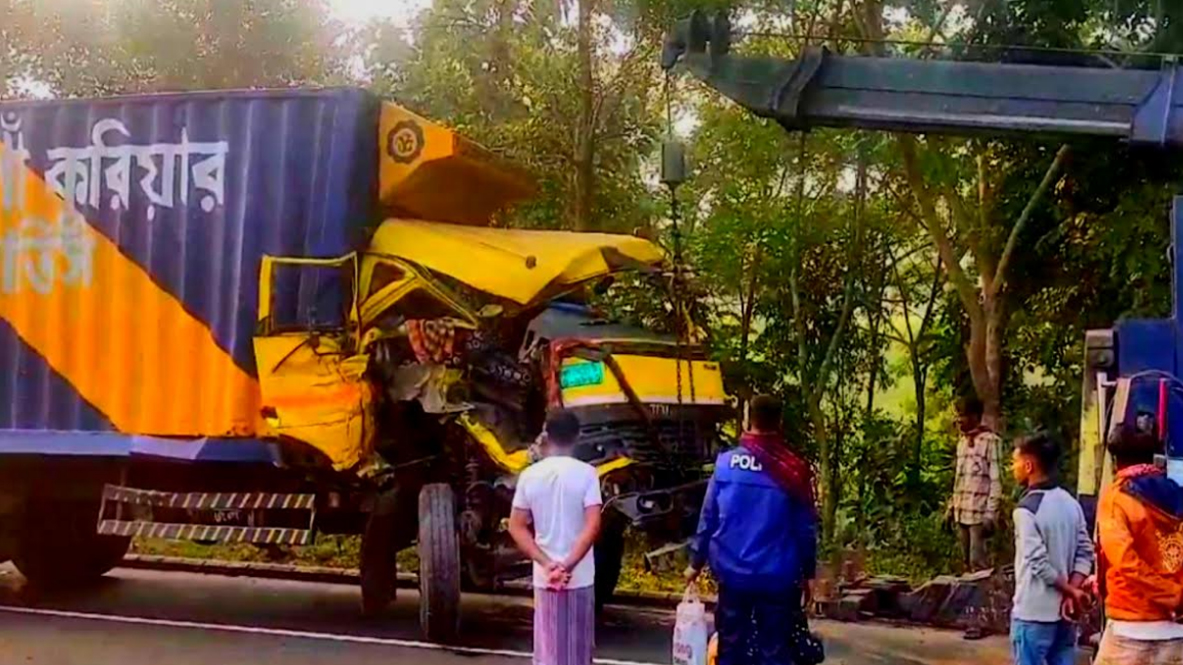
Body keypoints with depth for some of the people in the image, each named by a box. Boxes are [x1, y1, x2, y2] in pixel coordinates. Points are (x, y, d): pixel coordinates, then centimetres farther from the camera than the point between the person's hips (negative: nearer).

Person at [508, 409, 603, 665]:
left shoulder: (530, 475, -1)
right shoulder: (586, 473, -9)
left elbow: (516, 527, -2)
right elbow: (592, 526, -18)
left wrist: (546, 563, -8)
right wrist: (568, 565, -17)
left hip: (544, 577, 2)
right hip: (580, 577, -2)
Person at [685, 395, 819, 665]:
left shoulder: (725, 463, -3)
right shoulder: (794, 470, -7)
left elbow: (708, 517, 1)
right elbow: (806, 528, -2)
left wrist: (696, 561, 12)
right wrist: (807, 574, 9)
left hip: (732, 573, 2)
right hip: (777, 577, -2)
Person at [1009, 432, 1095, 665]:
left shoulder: (1027, 508, -16)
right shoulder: (1071, 503, 8)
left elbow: (1038, 563, -20)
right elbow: (1085, 553, 5)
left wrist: (1071, 591, -10)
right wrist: (1071, 592, -4)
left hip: (1033, 612, -7)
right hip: (1064, 611, 7)